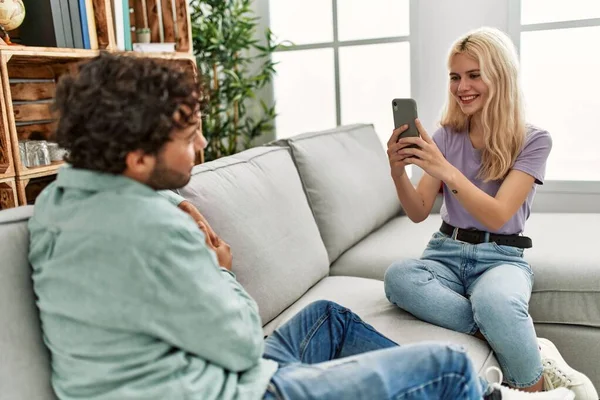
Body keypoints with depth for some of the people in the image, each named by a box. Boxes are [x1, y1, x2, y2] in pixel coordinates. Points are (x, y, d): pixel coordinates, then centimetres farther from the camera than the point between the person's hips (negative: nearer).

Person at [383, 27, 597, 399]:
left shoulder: (534, 140, -5)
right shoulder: (446, 136, 4)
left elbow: (496, 216, -18)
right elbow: (419, 213, -1)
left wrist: (447, 171, -33)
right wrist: (399, 173, -21)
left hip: (501, 256, -3)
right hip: (446, 252, 4)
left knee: (495, 302, -40)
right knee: (396, 276, -32)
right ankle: (519, 338, -22)